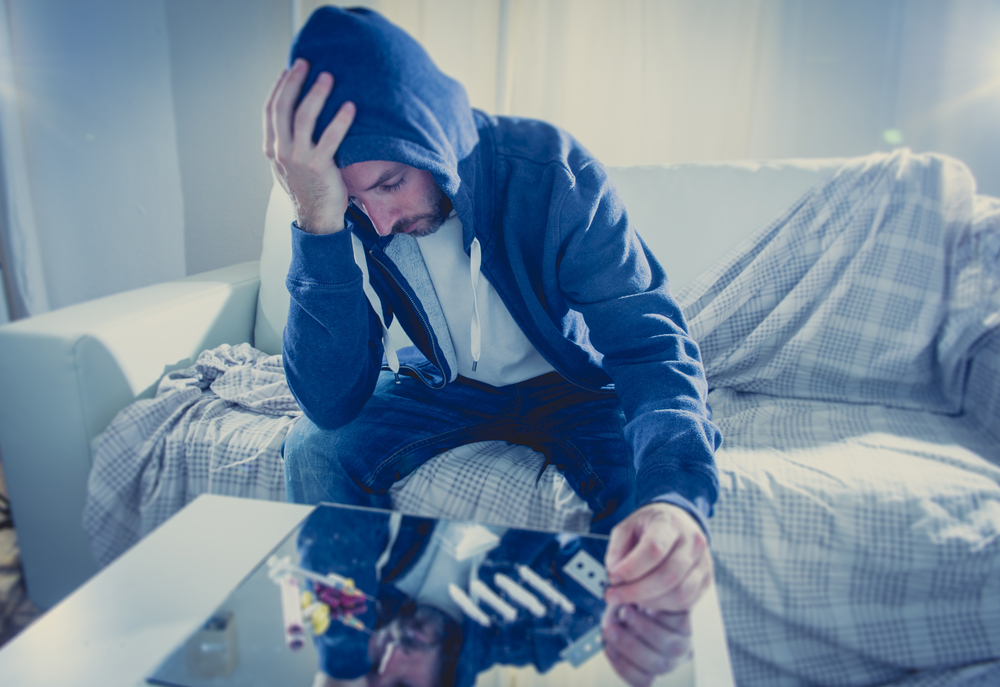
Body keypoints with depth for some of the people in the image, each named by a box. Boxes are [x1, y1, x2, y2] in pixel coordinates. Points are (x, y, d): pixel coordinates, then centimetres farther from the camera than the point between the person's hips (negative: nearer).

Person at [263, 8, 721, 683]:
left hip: (570, 385, -1)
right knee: (317, 449, -20)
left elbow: (651, 342, -30)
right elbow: (331, 404, -28)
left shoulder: (549, 169, -27)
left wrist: (675, 494, -50)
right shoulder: (345, 209, -19)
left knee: (660, 502, -28)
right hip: (445, 387, 3)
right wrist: (320, 224, -41)